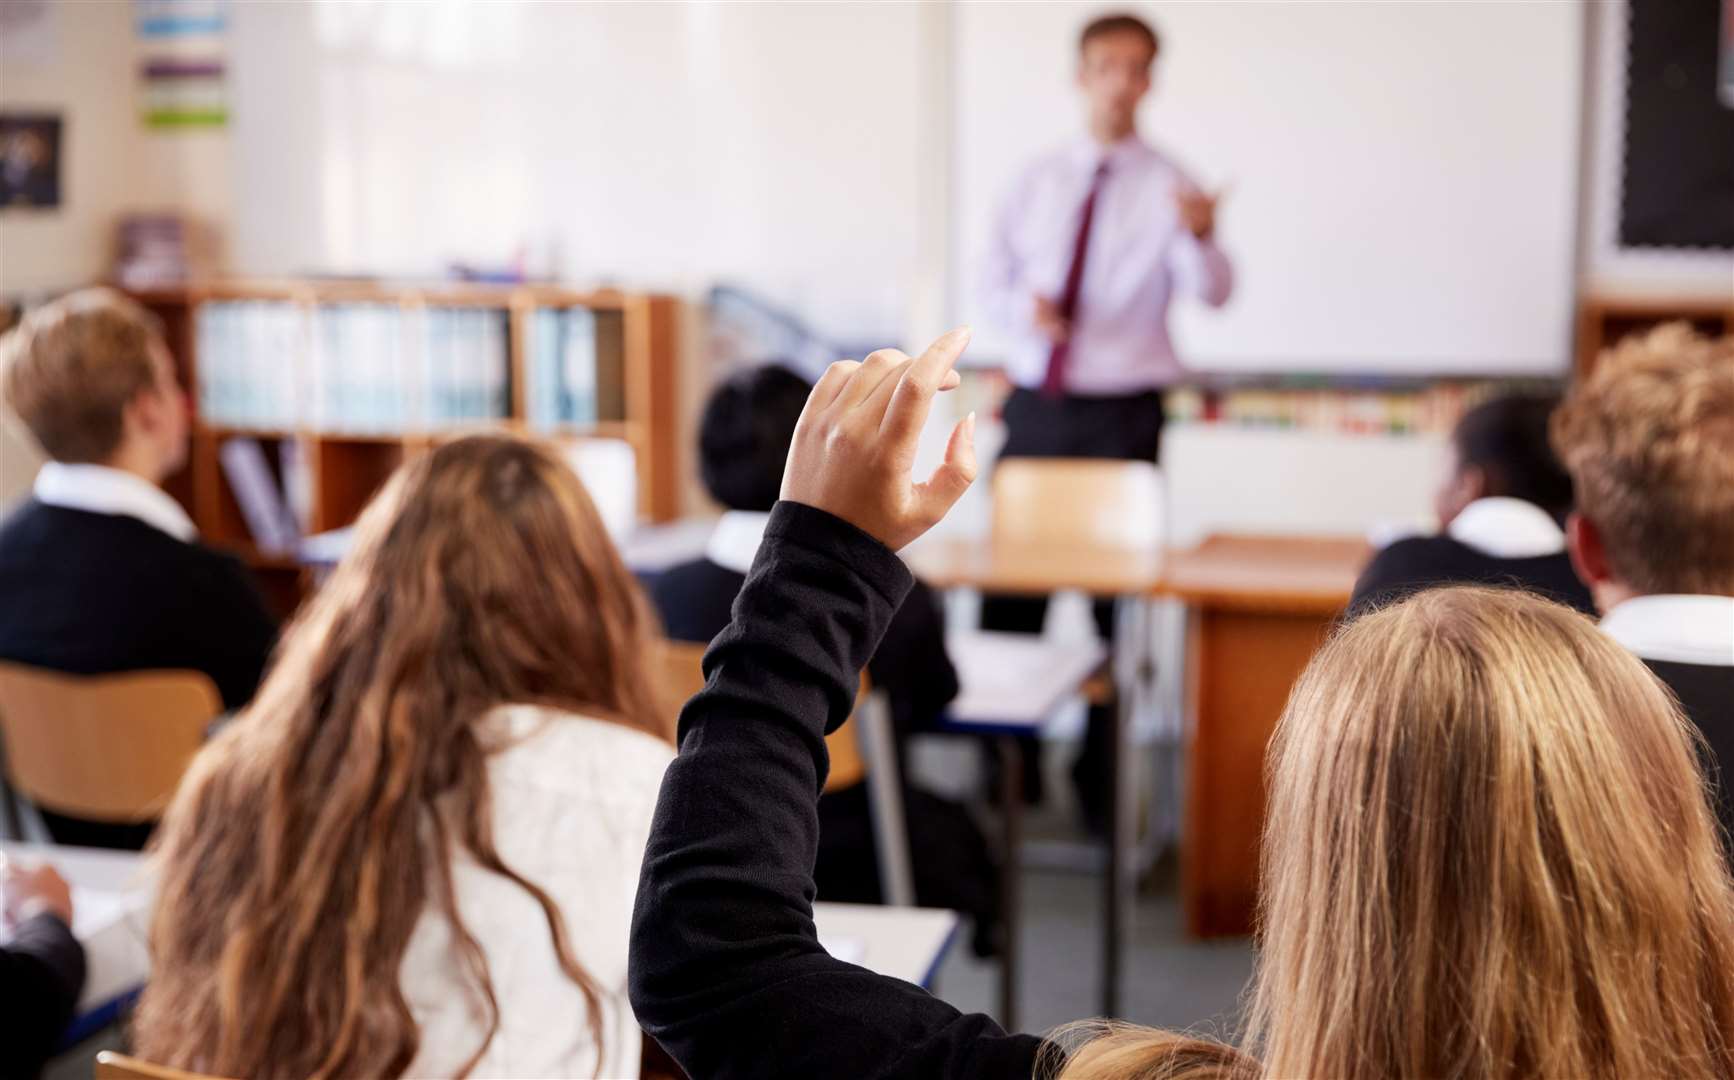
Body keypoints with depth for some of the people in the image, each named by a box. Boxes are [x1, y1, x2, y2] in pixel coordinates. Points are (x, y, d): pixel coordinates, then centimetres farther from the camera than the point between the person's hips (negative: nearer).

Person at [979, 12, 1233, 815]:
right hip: (1034, 406, 3)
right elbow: (994, 277, 13)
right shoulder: (1038, 179, 8)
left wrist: (1200, 236, -40)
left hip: (1120, 413, -3)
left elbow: (1212, 293, -18)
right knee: (1009, 587, 6)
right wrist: (1024, 307, -10)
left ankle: (1103, 772, 18)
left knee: (1116, 593, 4)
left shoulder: (1165, 187, -3)